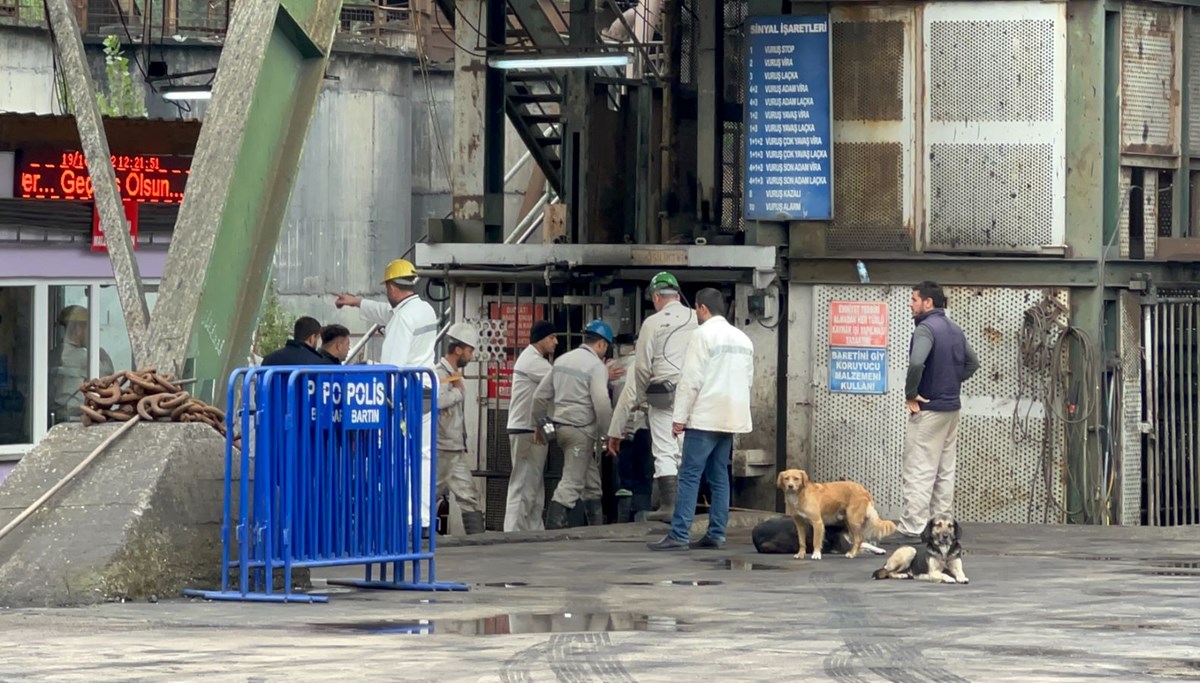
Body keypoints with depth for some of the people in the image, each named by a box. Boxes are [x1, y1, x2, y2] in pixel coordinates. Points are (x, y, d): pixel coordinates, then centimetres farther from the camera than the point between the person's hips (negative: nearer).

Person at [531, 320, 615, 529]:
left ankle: (597, 527, 21)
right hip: (581, 429, -8)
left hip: (560, 425, 8)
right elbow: (601, 403, -18)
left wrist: (539, 424, 26)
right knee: (571, 482, -9)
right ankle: (553, 526, -17)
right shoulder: (597, 366, -9)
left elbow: (541, 395, 16)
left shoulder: (562, 360, 14)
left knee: (591, 481, 17)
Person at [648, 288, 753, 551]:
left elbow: (691, 379, -12)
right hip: (731, 418, 7)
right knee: (719, 476, 10)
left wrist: (680, 416, -10)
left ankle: (679, 535, -13)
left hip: (705, 418, -7)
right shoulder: (743, 339, 13)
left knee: (690, 475, -8)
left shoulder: (704, 334, -9)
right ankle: (716, 534, 8)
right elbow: (748, 379, 17)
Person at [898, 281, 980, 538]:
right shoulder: (955, 330, 12)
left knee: (918, 471, -6)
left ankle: (913, 525, -7)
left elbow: (917, 363, -33)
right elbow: (972, 363, 23)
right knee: (945, 470, 13)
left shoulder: (926, 329, -16)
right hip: (952, 408, 9)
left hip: (928, 410, -9)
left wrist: (911, 394, -20)